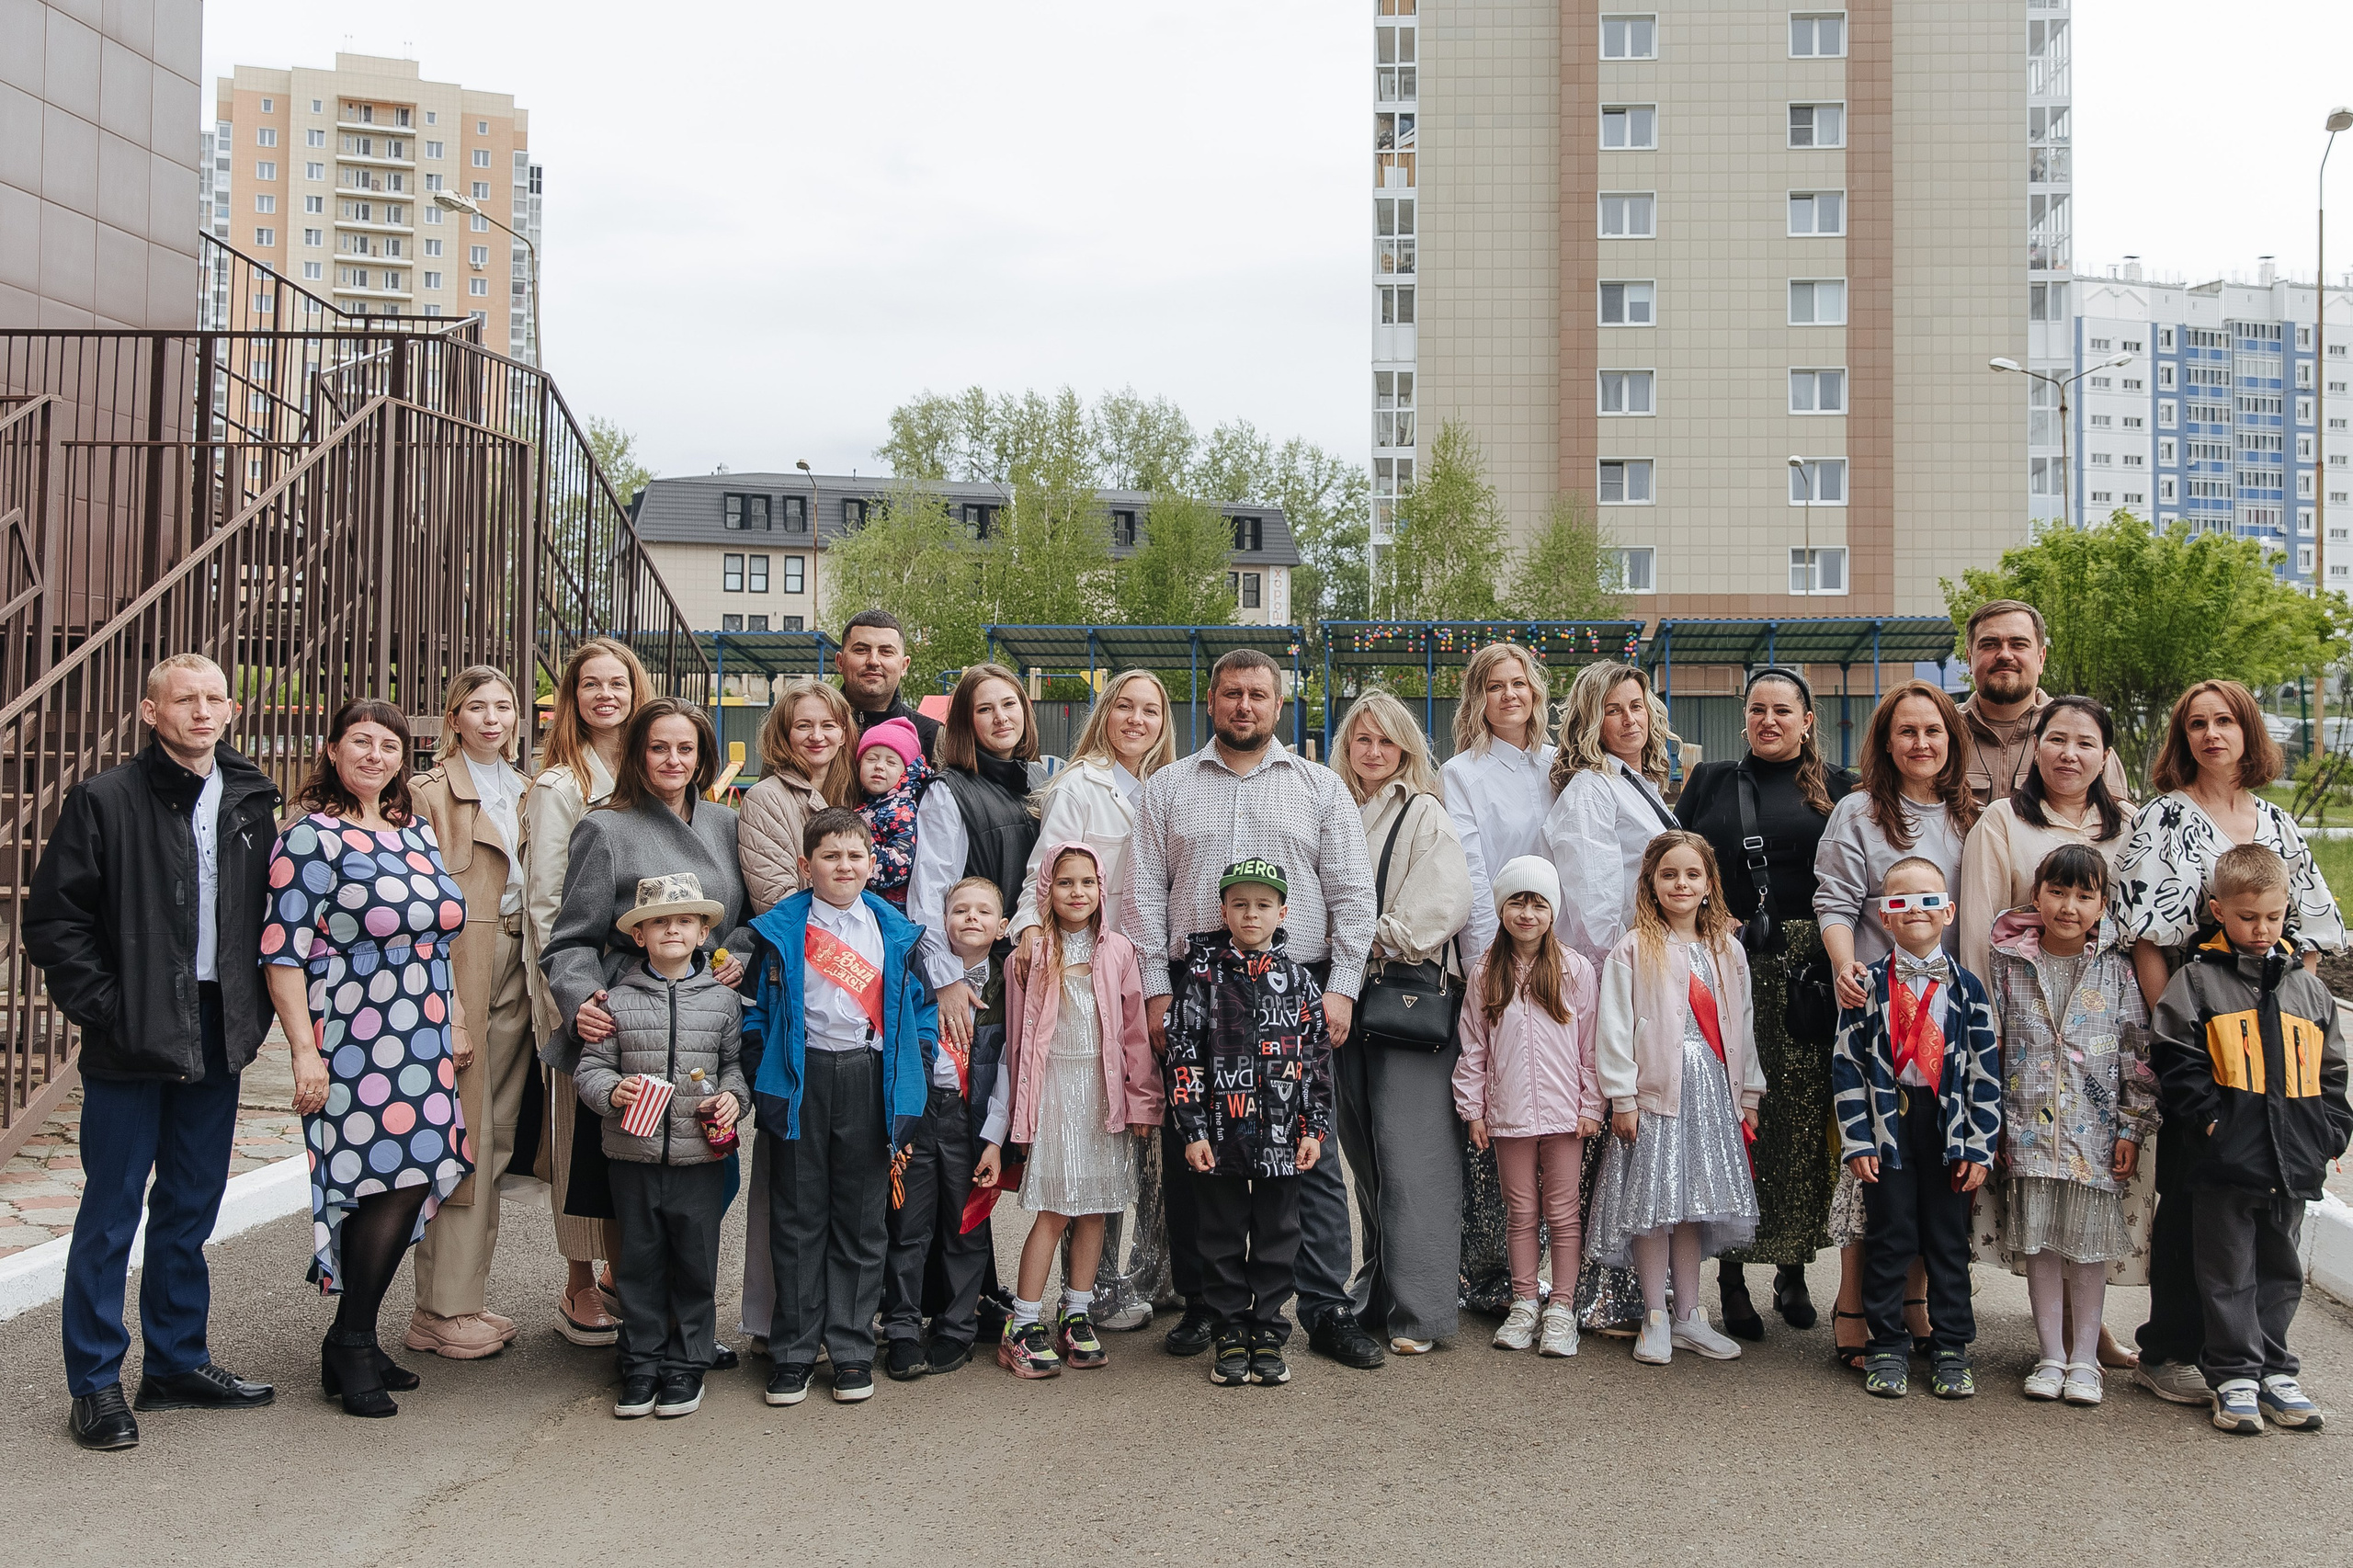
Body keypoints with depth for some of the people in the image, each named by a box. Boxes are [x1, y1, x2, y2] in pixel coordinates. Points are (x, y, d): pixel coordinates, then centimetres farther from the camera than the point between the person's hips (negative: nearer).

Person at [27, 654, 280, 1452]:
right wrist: (106, 1010, -12)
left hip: (217, 1035, 5)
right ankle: (95, 1383, 12)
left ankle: (178, 1361, 26)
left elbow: (270, 914, 15)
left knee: (192, 1206, 14)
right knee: (112, 1207, 2)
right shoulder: (106, 800, -6)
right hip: (134, 1039, -5)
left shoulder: (251, 803, 9)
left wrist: (254, 1009, 4)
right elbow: (53, 920, -7)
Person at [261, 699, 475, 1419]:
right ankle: (350, 1349, 6)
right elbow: (283, 952, -12)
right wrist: (305, 1049, -17)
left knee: (409, 1182, 6)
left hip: (421, 1046, 7)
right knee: (391, 1181, -9)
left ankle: (355, 1343, 19)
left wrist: (457, 1023, 19)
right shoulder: (312, 837, -8)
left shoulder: (417, 833, 15)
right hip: (353, 1047, -7)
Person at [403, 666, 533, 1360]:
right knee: (460, 1134, -6)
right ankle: (443, 1310, 1)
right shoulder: (431, 789, -3)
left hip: (515, 966, 7)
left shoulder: (523, 791, 17)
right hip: (457, 964, -7)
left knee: (494, 1135, 9)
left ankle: (468, 1296, 18)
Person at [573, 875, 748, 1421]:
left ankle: (687, 1364, 19)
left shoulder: (723, 998, 2)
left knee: (695, 1261, 6)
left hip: (701, 1155, 0)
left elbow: (737, 1060, 10)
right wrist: (612, 1091, -17)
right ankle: (641, 1363, 21)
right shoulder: (618, 999, 0)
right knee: (639, 1262, 9)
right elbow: (591, 1065, 2)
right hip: (634, 1154, 0)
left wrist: (733, 1094, -8)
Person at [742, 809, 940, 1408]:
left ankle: (851, 1347, 17)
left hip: (870, 1080, 1)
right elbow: (756, 1009, 3)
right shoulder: (780, 930, 3)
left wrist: (913, 1088, 2)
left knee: (861, 1221, 7)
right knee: (798, 1218, 5)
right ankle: (794, 1350, 15)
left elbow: (921, 1010, 9)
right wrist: (761, 1080, -5)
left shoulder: (895, 932, 7)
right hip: (802, 1081, -1)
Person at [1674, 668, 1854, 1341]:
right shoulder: (1709, 782, 14)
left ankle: (1793, 1269, 16)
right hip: (1727, 972, 0)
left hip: (1808, 975, 0)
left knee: (1802, 1119, 1)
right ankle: (1731, 1277, 2)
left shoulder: (1838, 791, 11)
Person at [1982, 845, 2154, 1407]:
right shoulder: (2009, 964, 0)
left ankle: (2085, 1358, 17)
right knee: (2039, 1241, 7)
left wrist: (2132, 1129, -2)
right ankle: (2052, 1355, 18)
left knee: (2089, 1243, 6)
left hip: (2095, 1130, -1)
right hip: (2028, 1127, 1)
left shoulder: (2116, 969, -1)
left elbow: (2139, 1052, 1)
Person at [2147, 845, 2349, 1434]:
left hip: (2293, 1162, 4)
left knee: (2281, 1273, 14)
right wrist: (2210, 1119, -14)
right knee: (2229, 1273, 3)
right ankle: (2235, 1376, 11)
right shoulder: (2198, 979, -2)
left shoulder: (2306, 988, 12)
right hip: (2225, 1161, -4)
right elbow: (2178, 1061, -7)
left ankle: (2274, 1370, 25)